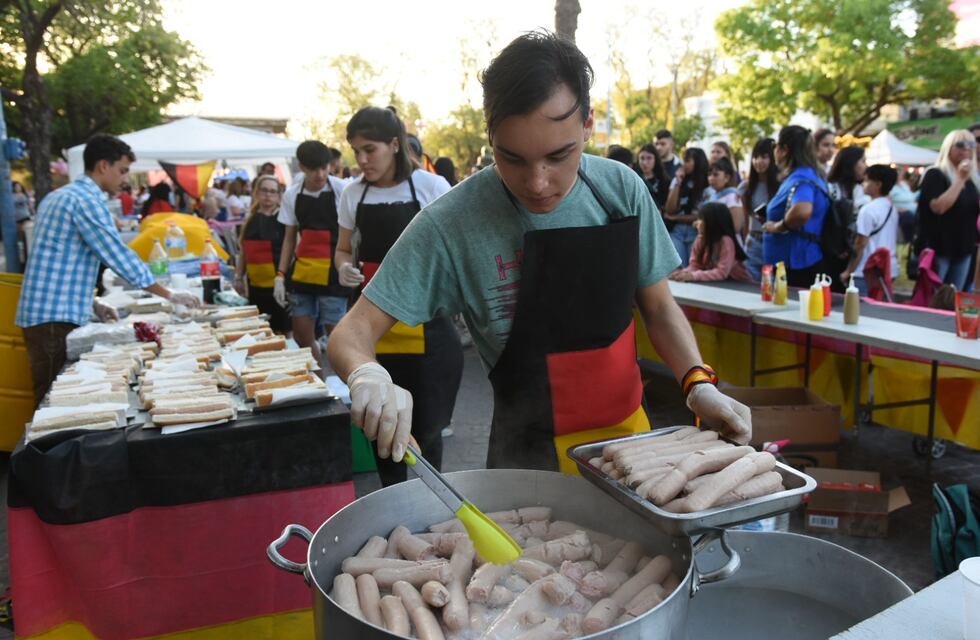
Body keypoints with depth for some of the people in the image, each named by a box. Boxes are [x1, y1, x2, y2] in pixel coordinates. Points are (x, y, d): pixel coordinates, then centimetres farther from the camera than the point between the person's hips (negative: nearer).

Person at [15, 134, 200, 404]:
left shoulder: (58, 196, 18)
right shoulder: (87, 200, -13)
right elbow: (120, 257, -16)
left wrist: (93, 305, 19)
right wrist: (170, 295, -9)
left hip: (40, 312, 10)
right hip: (56, 317, -10)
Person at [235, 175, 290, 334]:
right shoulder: (251, 219, 12)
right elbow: (244, 251, 19)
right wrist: (239, 277, 14)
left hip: (278, 284, -6)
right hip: (256, 285, 6)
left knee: (284, 331, -1)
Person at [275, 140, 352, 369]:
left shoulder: (341, 190, -8)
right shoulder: (292, 194, 5)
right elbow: (290, 237, 12)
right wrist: (280, 275, 7)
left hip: (332, 275, -5)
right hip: (302, 273, 5)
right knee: (302, 337, 9)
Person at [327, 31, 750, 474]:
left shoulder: (622, 189, -11)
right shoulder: (452, 223, -21)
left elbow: (658, 307, 0)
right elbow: (352, 334, -18)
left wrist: (698, 384, -16)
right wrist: (368, 375, -40)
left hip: (630, 431, 4)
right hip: (532, 455, -3)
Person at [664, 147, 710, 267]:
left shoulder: (707, 186, -3)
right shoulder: (677, 181, 8)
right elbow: (669, 210, 0)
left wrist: (675, 218, 2)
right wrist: (678, 183, -4)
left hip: (696, 231, -2)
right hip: (676, 231, 2)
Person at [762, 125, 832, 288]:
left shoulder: (801, 178, -17)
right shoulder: (801, 176, 13)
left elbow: (802, 212, -38)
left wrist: (778, 227, -21)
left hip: (797, 264, -10)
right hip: (801, 262, 10)